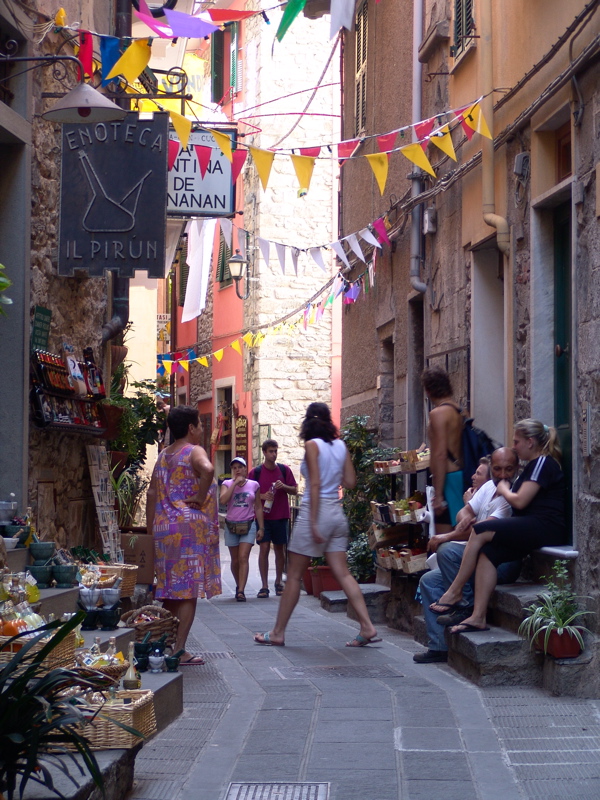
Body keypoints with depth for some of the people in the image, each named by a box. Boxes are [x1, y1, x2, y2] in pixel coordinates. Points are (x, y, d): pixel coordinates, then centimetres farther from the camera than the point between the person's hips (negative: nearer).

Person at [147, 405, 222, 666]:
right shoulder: (194, 451, -7)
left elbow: (152, 493, 16)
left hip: (164, 528, 7)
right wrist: (200, 499, -16)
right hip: (191, 527, -7)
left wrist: (151, 530, 18)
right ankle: (179, 651, -4)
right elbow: (207, 469, -30)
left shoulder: (163, 456, 16)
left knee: (170, 592, 13)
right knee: (188, 593, -3)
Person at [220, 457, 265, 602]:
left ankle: (240, 591, -18)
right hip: (231, 525, 1)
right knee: (235, 560, 9)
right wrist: (235, 483, -14)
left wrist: (261, 527, 4)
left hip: (248, 525, -1)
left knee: (243, 558, -14)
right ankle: (239, 586, 29)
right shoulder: (227, 484, 2)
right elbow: (223, 500, -17)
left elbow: (258, 507, 8)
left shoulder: (254, 485, 4)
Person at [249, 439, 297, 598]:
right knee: (264, 548, -6)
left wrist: (284, 486, -12)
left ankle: (279, 582, 23)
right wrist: (262, 496, -14)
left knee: (280, 549, 8)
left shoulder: (284, 470, 4)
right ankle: (264, 586, -4)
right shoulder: (255, 472, 1)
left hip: (281, 516, 2)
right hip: (263, 516, -2)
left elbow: (295, 490, 7)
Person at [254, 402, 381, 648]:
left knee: (294, 575, 2)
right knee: (343, 573, 5)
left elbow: (315, 484, -14)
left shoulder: (312, 445, -8)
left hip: (315, 510, -6)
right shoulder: (340, 445, 8)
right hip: (337, 513, 6)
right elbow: (350, 482, 8)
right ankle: (367, 627, -3)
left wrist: (313, 523, -16)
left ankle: (278, 633, 8)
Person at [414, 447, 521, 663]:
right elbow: (465, 511, 11)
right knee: (429, 581, 3)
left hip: (504, 563, -10)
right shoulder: (488, 487, 12)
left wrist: (446, 537, -17)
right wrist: (464, 519, -16)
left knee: (447, 550, -27)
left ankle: (464, 608, -11)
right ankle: (438, 646, 0)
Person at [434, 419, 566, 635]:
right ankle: (478, 617, -16)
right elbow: (520, 503, 21)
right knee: (487, 553, -9)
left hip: (545, 526, -10)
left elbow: (520, 501, -13)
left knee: (480, 532, -16)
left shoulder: (543, 463, -6)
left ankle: (455, 592, -7)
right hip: (533, 528, 10)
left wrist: (503, 490, 5)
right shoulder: (535, 464, 26)